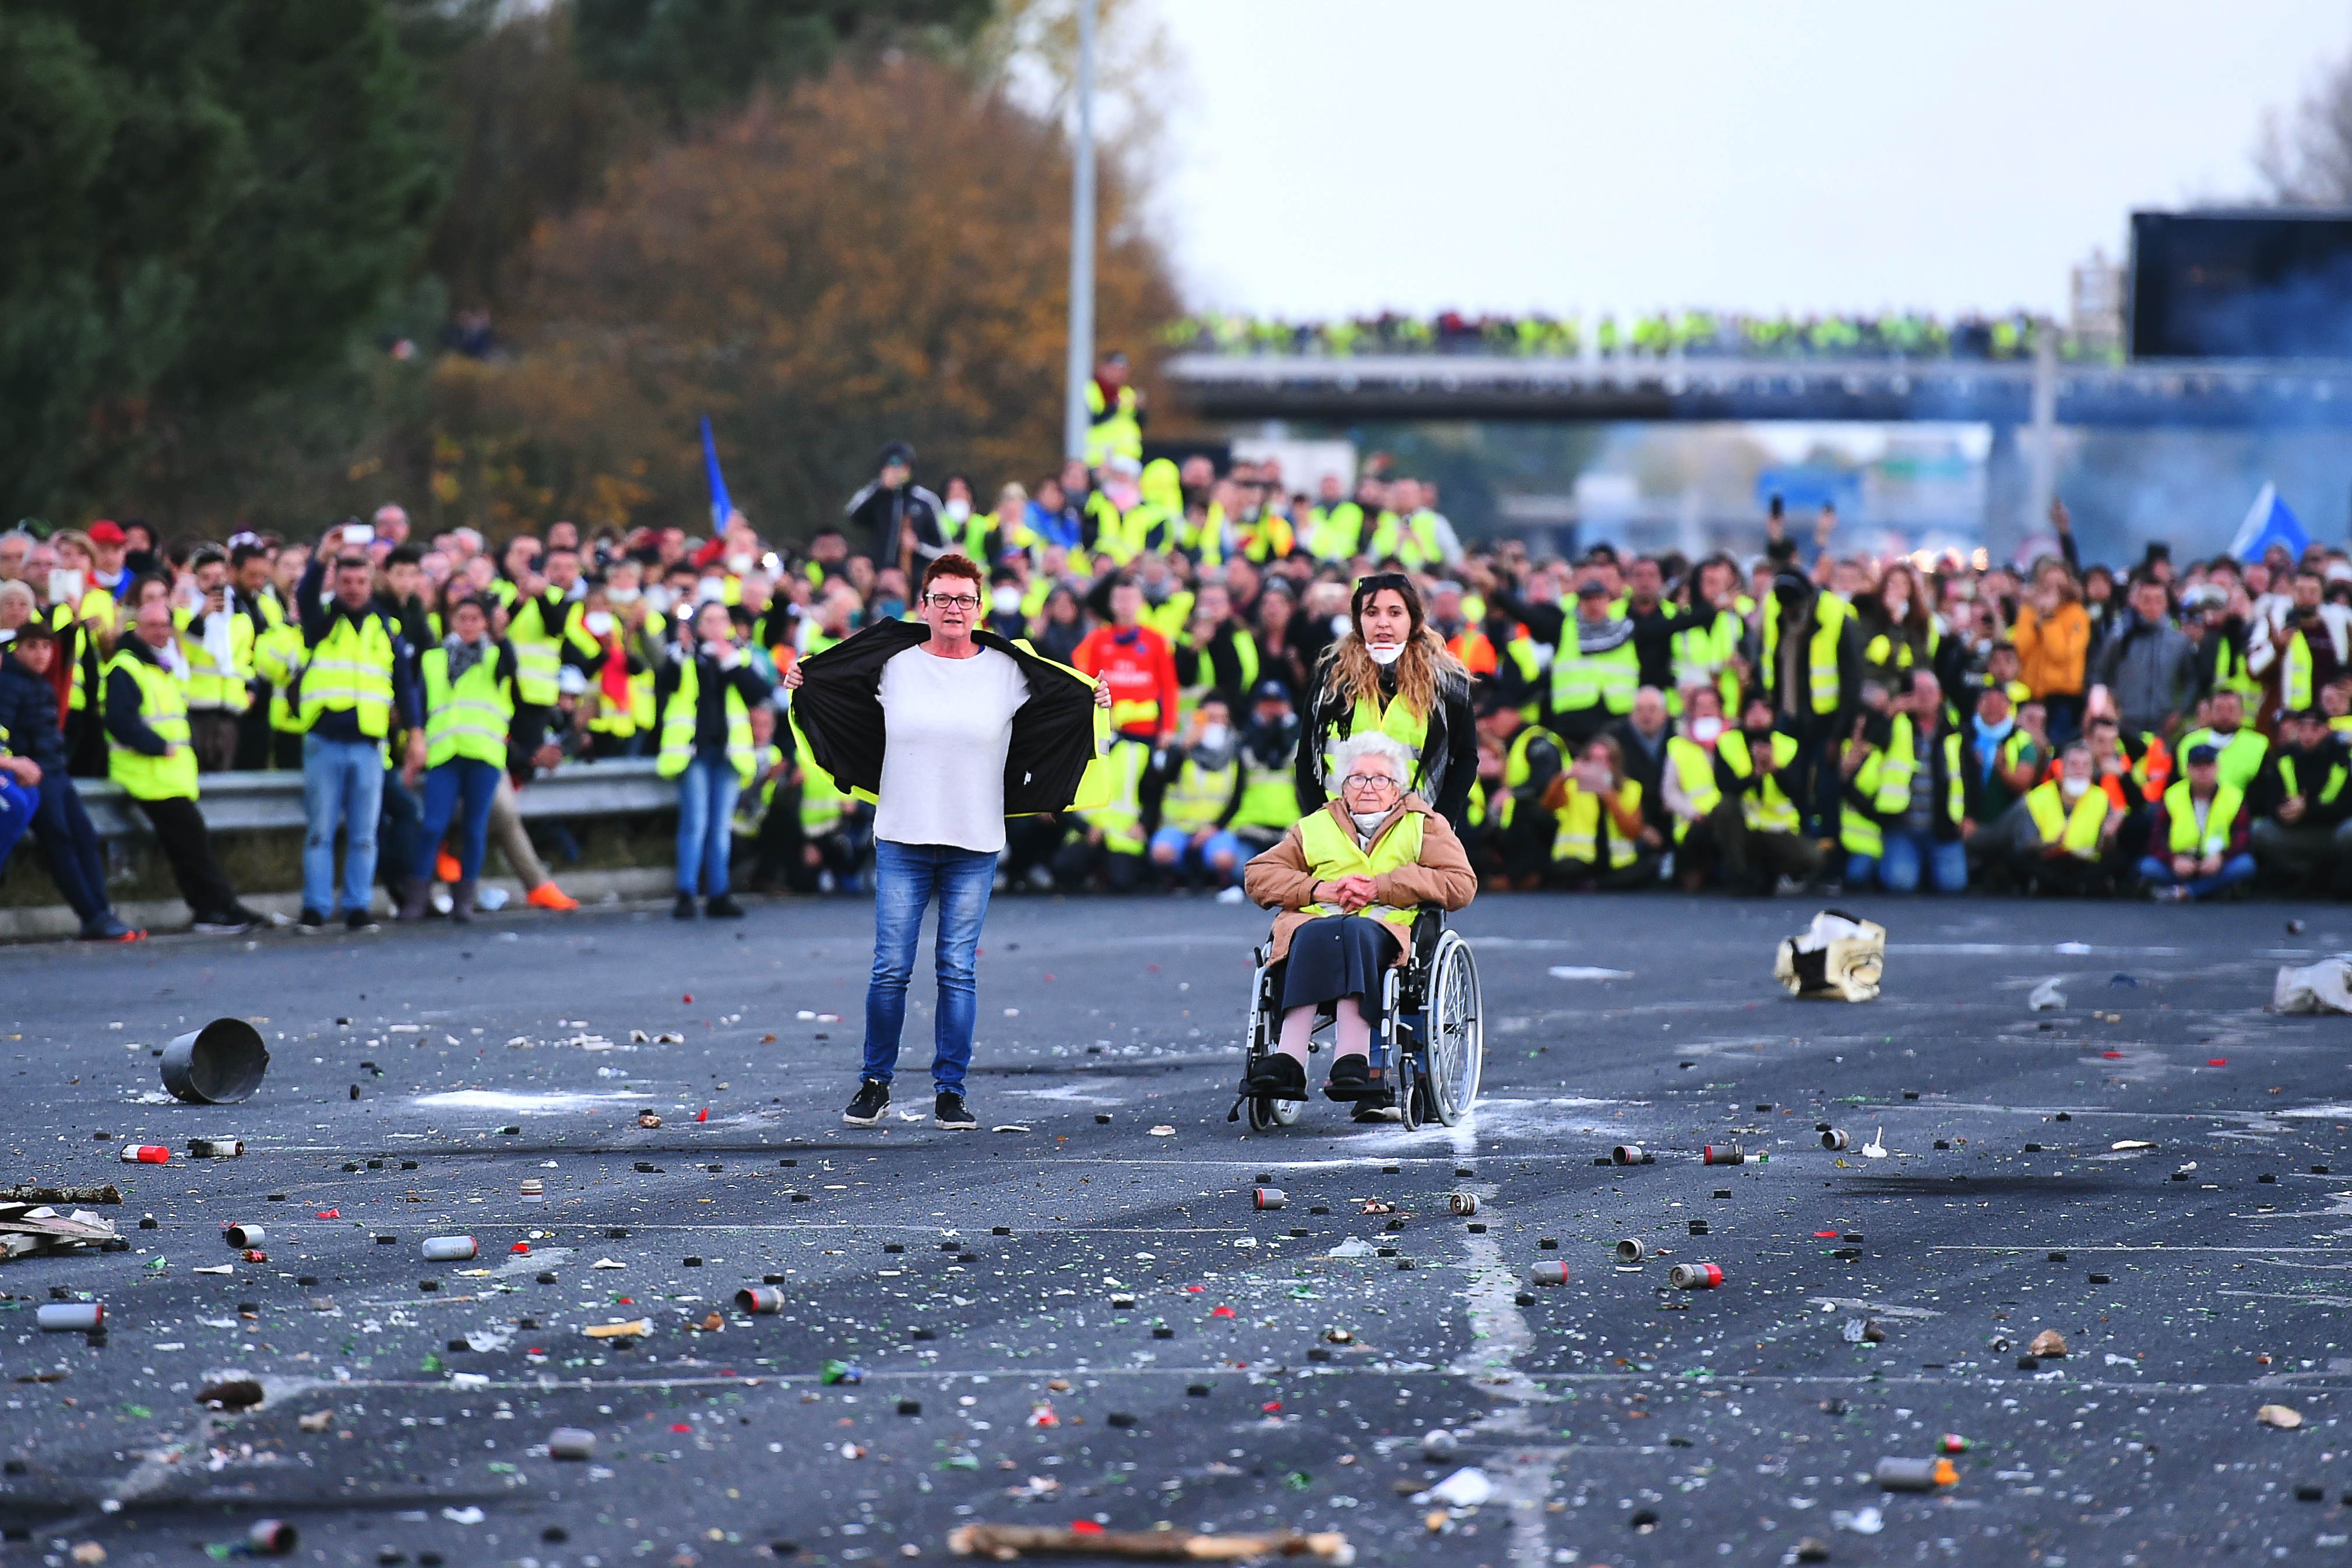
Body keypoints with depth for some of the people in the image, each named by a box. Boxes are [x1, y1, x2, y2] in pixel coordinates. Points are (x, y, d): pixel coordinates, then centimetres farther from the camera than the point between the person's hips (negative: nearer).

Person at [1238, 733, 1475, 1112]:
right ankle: (1288, 1060, -52)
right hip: (1315, 921, 2)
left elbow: (1461, 884, 6)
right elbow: (1258, 875, 20)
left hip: (1387, 928, -2)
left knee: (1353, 933, -38)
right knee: (1313, 938, -36)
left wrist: (1380, 888, -4)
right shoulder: (1315, 827, 29)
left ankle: (1351, 1061, -54)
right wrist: (1317, 889, 0)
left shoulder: (1423, 825, 22)